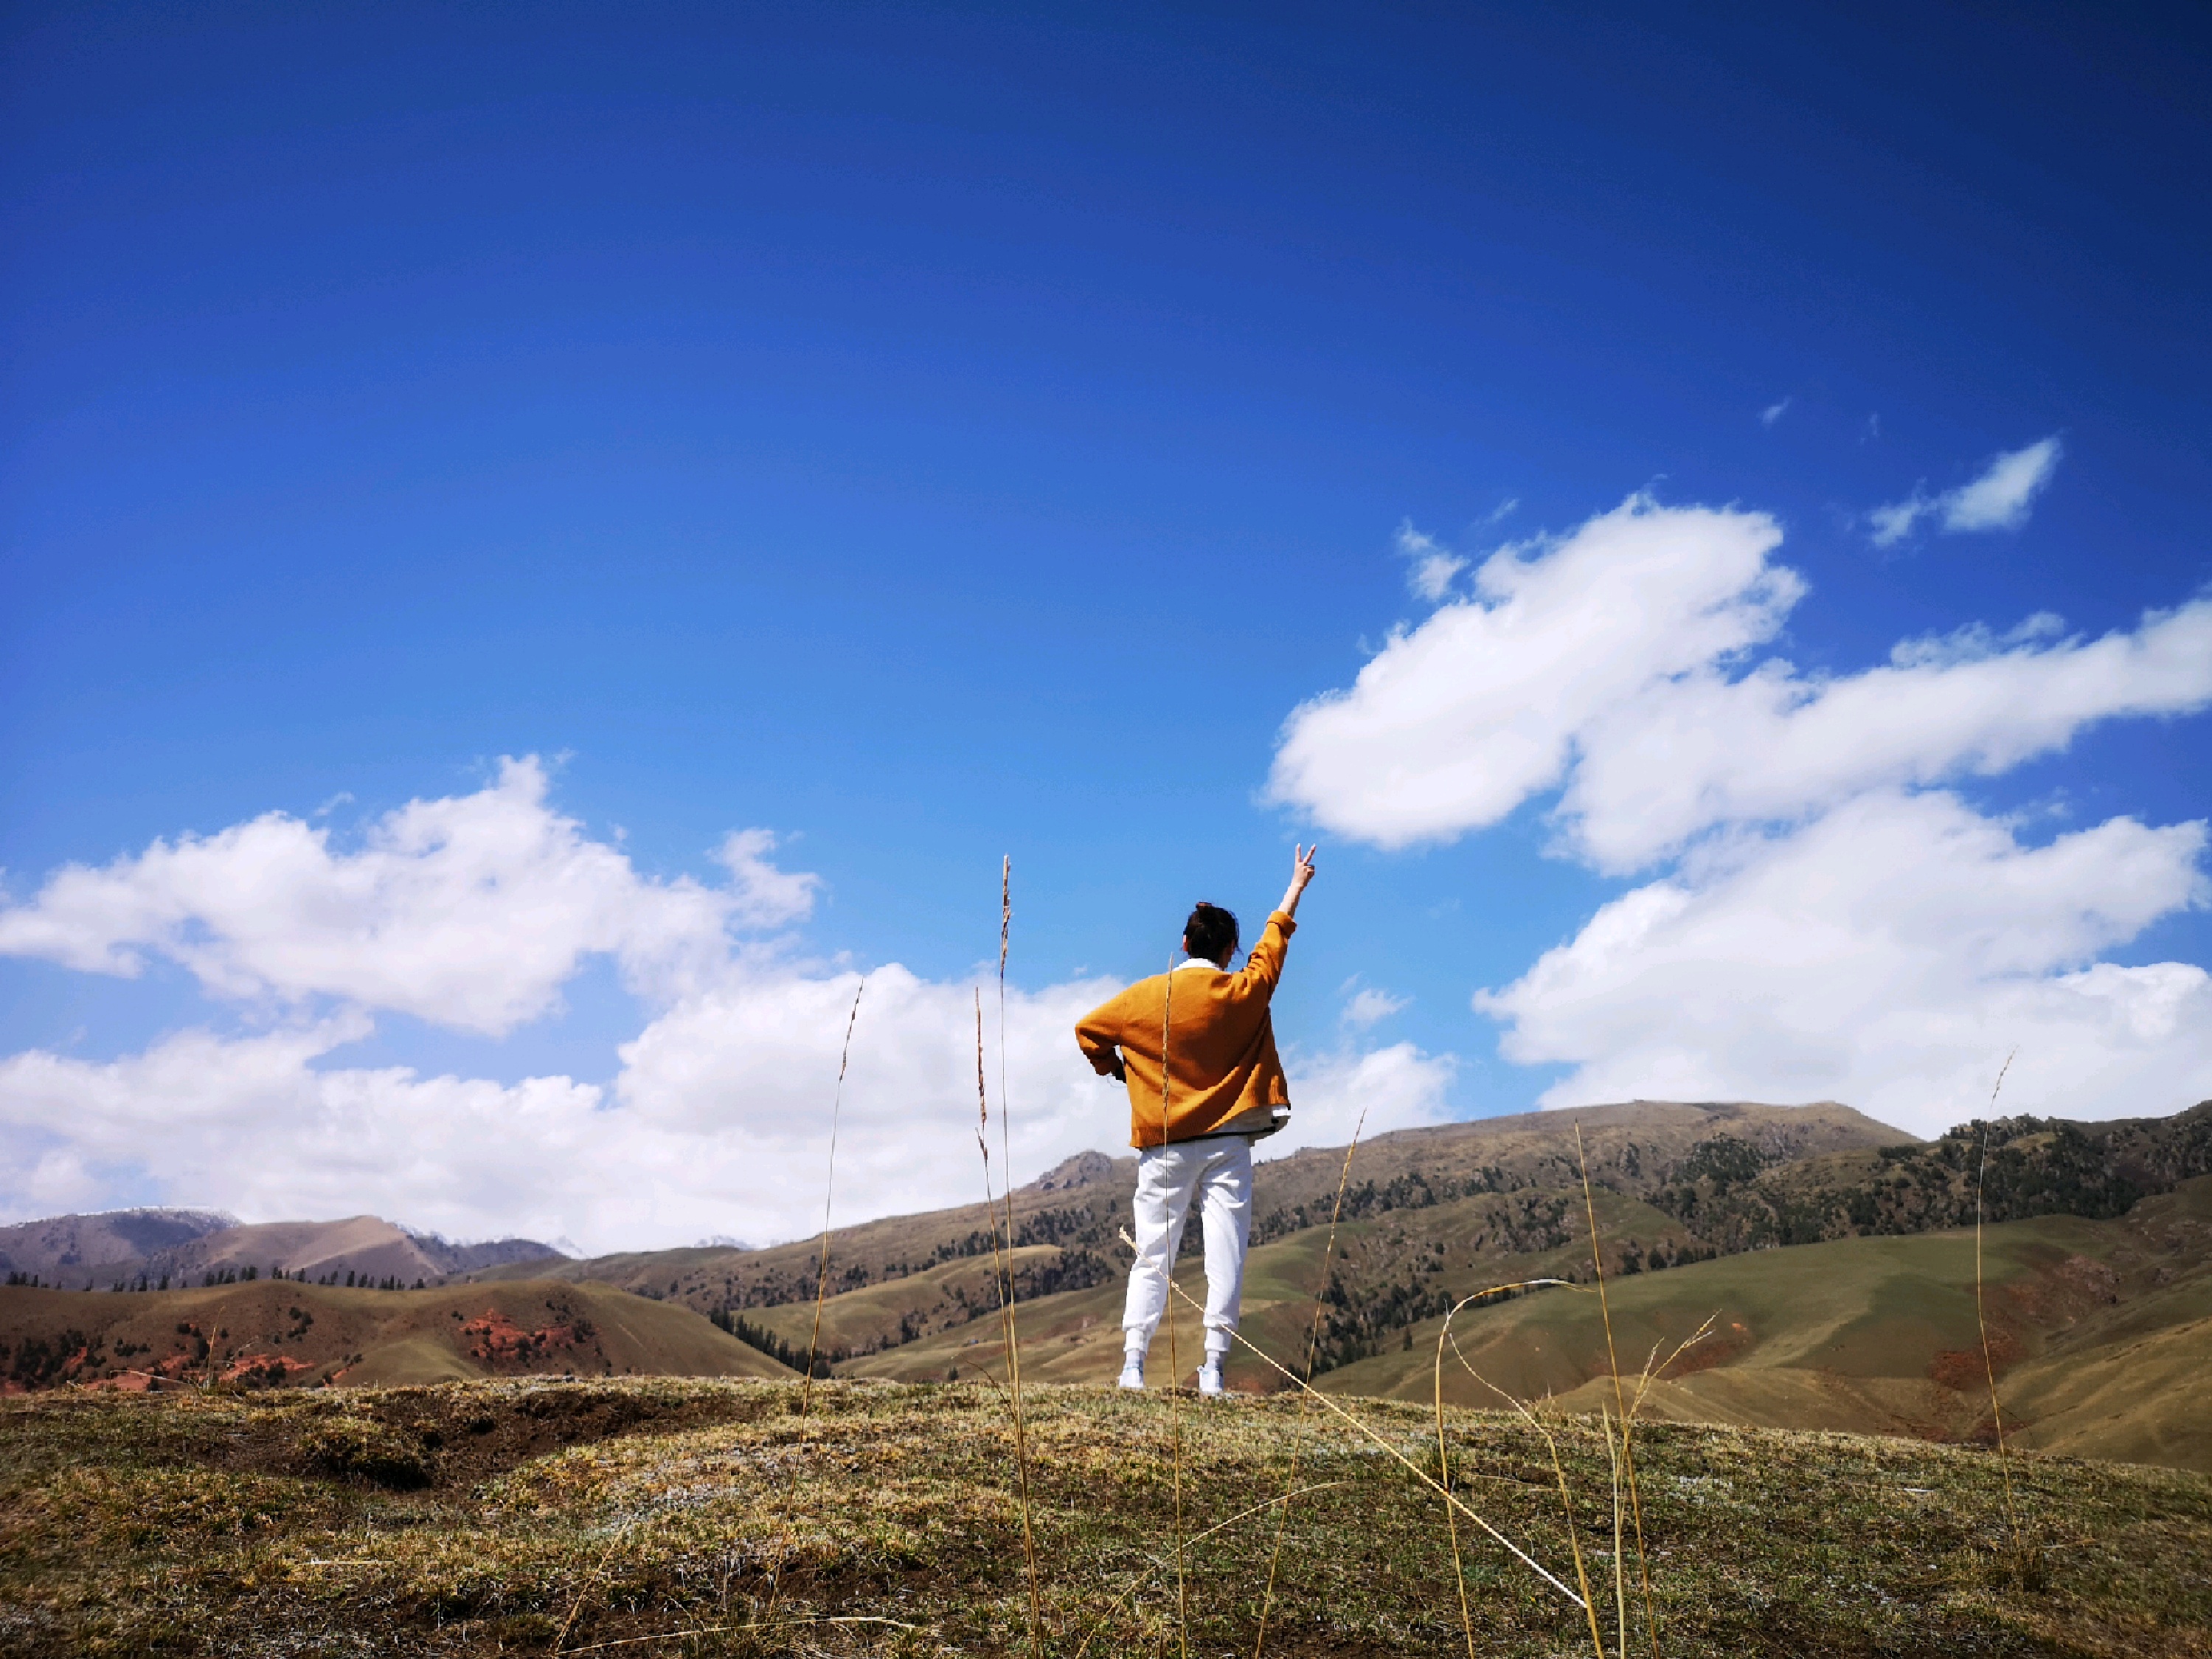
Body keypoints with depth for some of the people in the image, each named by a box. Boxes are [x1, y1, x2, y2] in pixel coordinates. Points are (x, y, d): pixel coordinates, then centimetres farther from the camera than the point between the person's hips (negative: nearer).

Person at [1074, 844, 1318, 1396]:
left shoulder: (1144, 996, 0)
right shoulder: (1242, 994, -1)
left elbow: (1088, 1030, 9)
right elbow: (1274, 939, 14)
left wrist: (1116, 1067, 24)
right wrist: (1297, 885, 26)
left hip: (1164, 1147, 1)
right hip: (1227, 1145, -1)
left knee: (1152, 1258, 4)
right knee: (1225, 1260, 1)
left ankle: (1133, 1366, 0)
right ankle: (1212, 1370, -1)